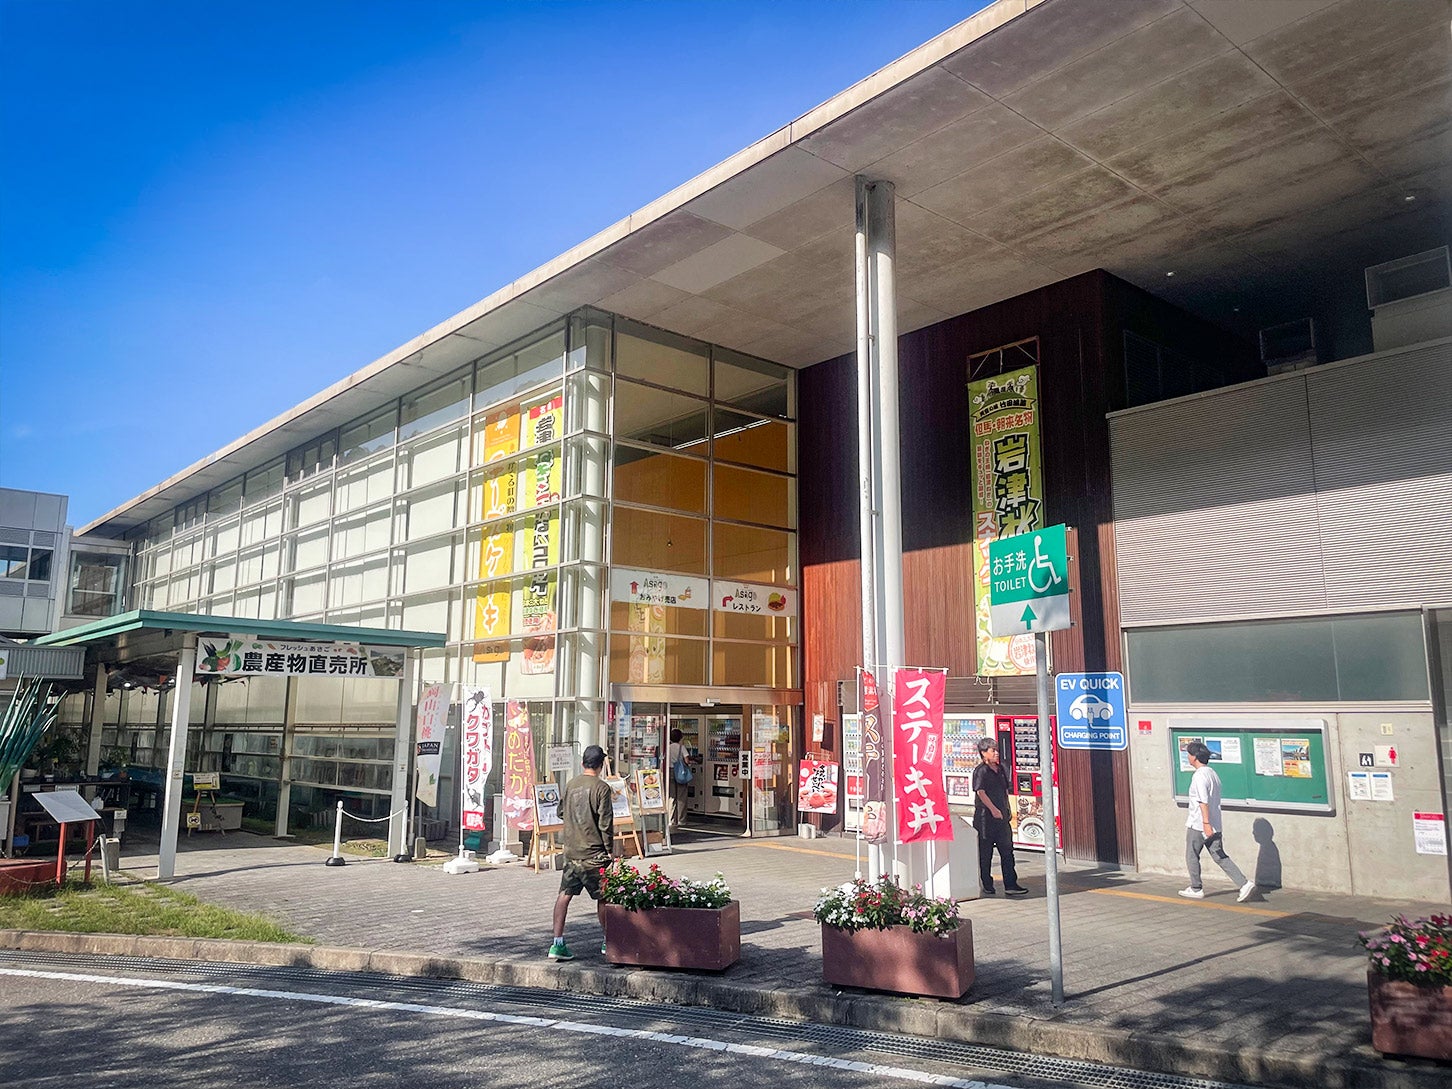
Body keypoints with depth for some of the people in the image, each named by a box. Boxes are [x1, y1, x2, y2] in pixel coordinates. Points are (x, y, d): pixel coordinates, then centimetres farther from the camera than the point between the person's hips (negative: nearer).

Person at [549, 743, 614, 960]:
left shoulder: (571, 784, 5)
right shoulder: (601, 787, -13)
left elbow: (561, 812, 17)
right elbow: (605, 823, -14)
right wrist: (609, 850, -4)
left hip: (571, 851, 5)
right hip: (594, 853, -5)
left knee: (564, 894, 4)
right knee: (602, 897, 9)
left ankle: (558, 943, 0)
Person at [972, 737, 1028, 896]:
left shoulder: (1001, 768, 12)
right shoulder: (980, 771, -10)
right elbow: (980, 792, -20)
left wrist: (1006, 809, 18)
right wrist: (993, 809, -27)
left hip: (1001, 816, 7)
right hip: (985, 817, -6)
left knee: (1007, 850, 3)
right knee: (985, 854, 4)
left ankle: (1011, 885, 5)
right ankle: (987, 886, 14)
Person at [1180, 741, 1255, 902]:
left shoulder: (1199, 776, -16)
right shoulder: (1212, 773, 13)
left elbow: (1203, 801, -25)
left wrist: (1206, 823, -29)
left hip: (1198, 825, -8)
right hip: (1214, 825, 8)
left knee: (1192, 857, 8)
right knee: (1220, 857, 7)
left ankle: (1196, 889, 16)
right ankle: (1245, 884, -5)